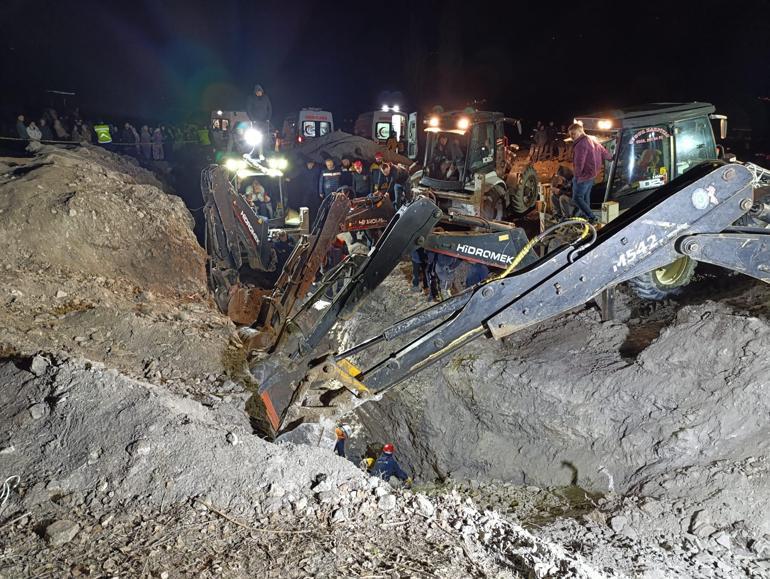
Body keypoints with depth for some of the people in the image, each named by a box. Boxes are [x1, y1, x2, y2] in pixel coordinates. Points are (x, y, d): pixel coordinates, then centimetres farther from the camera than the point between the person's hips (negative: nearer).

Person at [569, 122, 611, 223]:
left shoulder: (581, 144, -24)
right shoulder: (593, 140, 8)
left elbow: (579, 163, -31)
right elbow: (603, 152, 22)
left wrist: (577, 175, -16)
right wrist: (610, 158, 41)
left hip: (583, 176, -10)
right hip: (592, 175, 10)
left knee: (577, 198, -3)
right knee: (586, 197, 21)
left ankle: (591, 218, -4)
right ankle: (584, 215, 32)